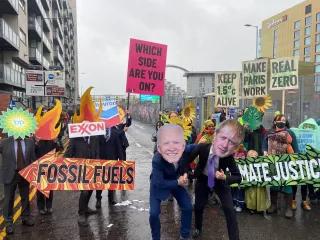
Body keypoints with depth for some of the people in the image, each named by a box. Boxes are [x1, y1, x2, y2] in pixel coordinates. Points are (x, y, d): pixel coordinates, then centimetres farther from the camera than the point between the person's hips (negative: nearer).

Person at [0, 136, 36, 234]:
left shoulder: (30, 141, -5)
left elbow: (33, 158, -1)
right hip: (10, 175, -2)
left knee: (25, 198, 17)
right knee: (9, 199, 9)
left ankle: (26, 218, 36)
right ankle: (9, 222, 26)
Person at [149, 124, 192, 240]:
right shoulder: (157, 160, -39)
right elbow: (159, 183, -31)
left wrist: (185, 175, -19)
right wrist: (178, 182, -30)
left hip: (177, 181, 3)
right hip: (158, 185, -3)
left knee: (188, 208, 3)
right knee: (154, 213, -8)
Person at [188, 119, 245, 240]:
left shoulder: (229, 157, -34)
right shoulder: (202, 147, -35)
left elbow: (238, 177, -20)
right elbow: (187, 160, -17)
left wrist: (225, 178, -37)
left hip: (220, 181, -1)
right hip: (203, 180, 1)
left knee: (229, 210, -7)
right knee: (198, 206, 11)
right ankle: (198, 228, 42)